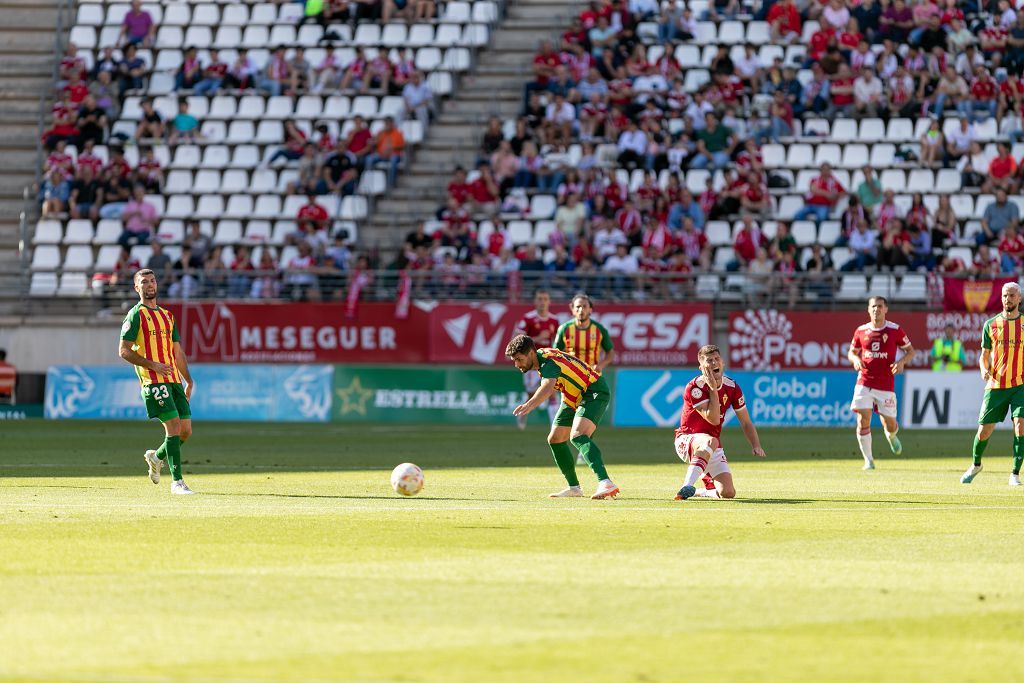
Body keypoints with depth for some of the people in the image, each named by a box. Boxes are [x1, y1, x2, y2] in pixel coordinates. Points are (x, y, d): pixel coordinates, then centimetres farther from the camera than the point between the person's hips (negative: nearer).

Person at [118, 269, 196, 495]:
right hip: (153, 381, -7)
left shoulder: (167, 316, 20)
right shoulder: (135, 315, -1)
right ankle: (177, 482, -11)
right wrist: (153, 365, -16)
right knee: (174, 426, -15)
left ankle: (157, 457, 29)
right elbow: (124, 351, -7)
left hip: (174, 380, 7)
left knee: (186, 430, 3)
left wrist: (188, 381, 18)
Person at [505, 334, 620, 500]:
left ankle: (605, 483, -45)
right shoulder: (542, 355, 1)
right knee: (555, 439, 10)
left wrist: (529, 405, -68)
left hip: (595, 392, -11)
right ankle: (574, 487, 20)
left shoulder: (549, 363, -29)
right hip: (574, 398, 11)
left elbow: (547, 388, -52)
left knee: (577, 436, -31)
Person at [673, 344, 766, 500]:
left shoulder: (732, 387, 0)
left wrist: (756, 446, -9)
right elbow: (713, 419, -23)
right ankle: (687, 486, -49)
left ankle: (701, 491, 25)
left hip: (713, 452, 5)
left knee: (728, 493, -8)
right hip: (686, 440, -5)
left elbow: (746, 423, 6)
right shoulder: (694, 387, -17)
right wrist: (713, 389, -23)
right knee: (710, 441, -41)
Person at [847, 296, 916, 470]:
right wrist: (855, 359, -6)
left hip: (886, 385, -1)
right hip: (864, 383, 1)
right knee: (863, 421, -12)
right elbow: (852, 352, 17)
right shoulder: (861, 331, 4)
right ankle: (868, 460, 0)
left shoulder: (895, 330, -2)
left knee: (889, 425, 4)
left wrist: (902, 362, -14)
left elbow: (911, 351, 6)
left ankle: (891, 436, 44)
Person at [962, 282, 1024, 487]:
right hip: (996, 385, 1)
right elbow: (984, 356, 11)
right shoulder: (991, 325, 6)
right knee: (983, 431, 3)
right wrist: (984, 370, -10)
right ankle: (976, 465, 31)